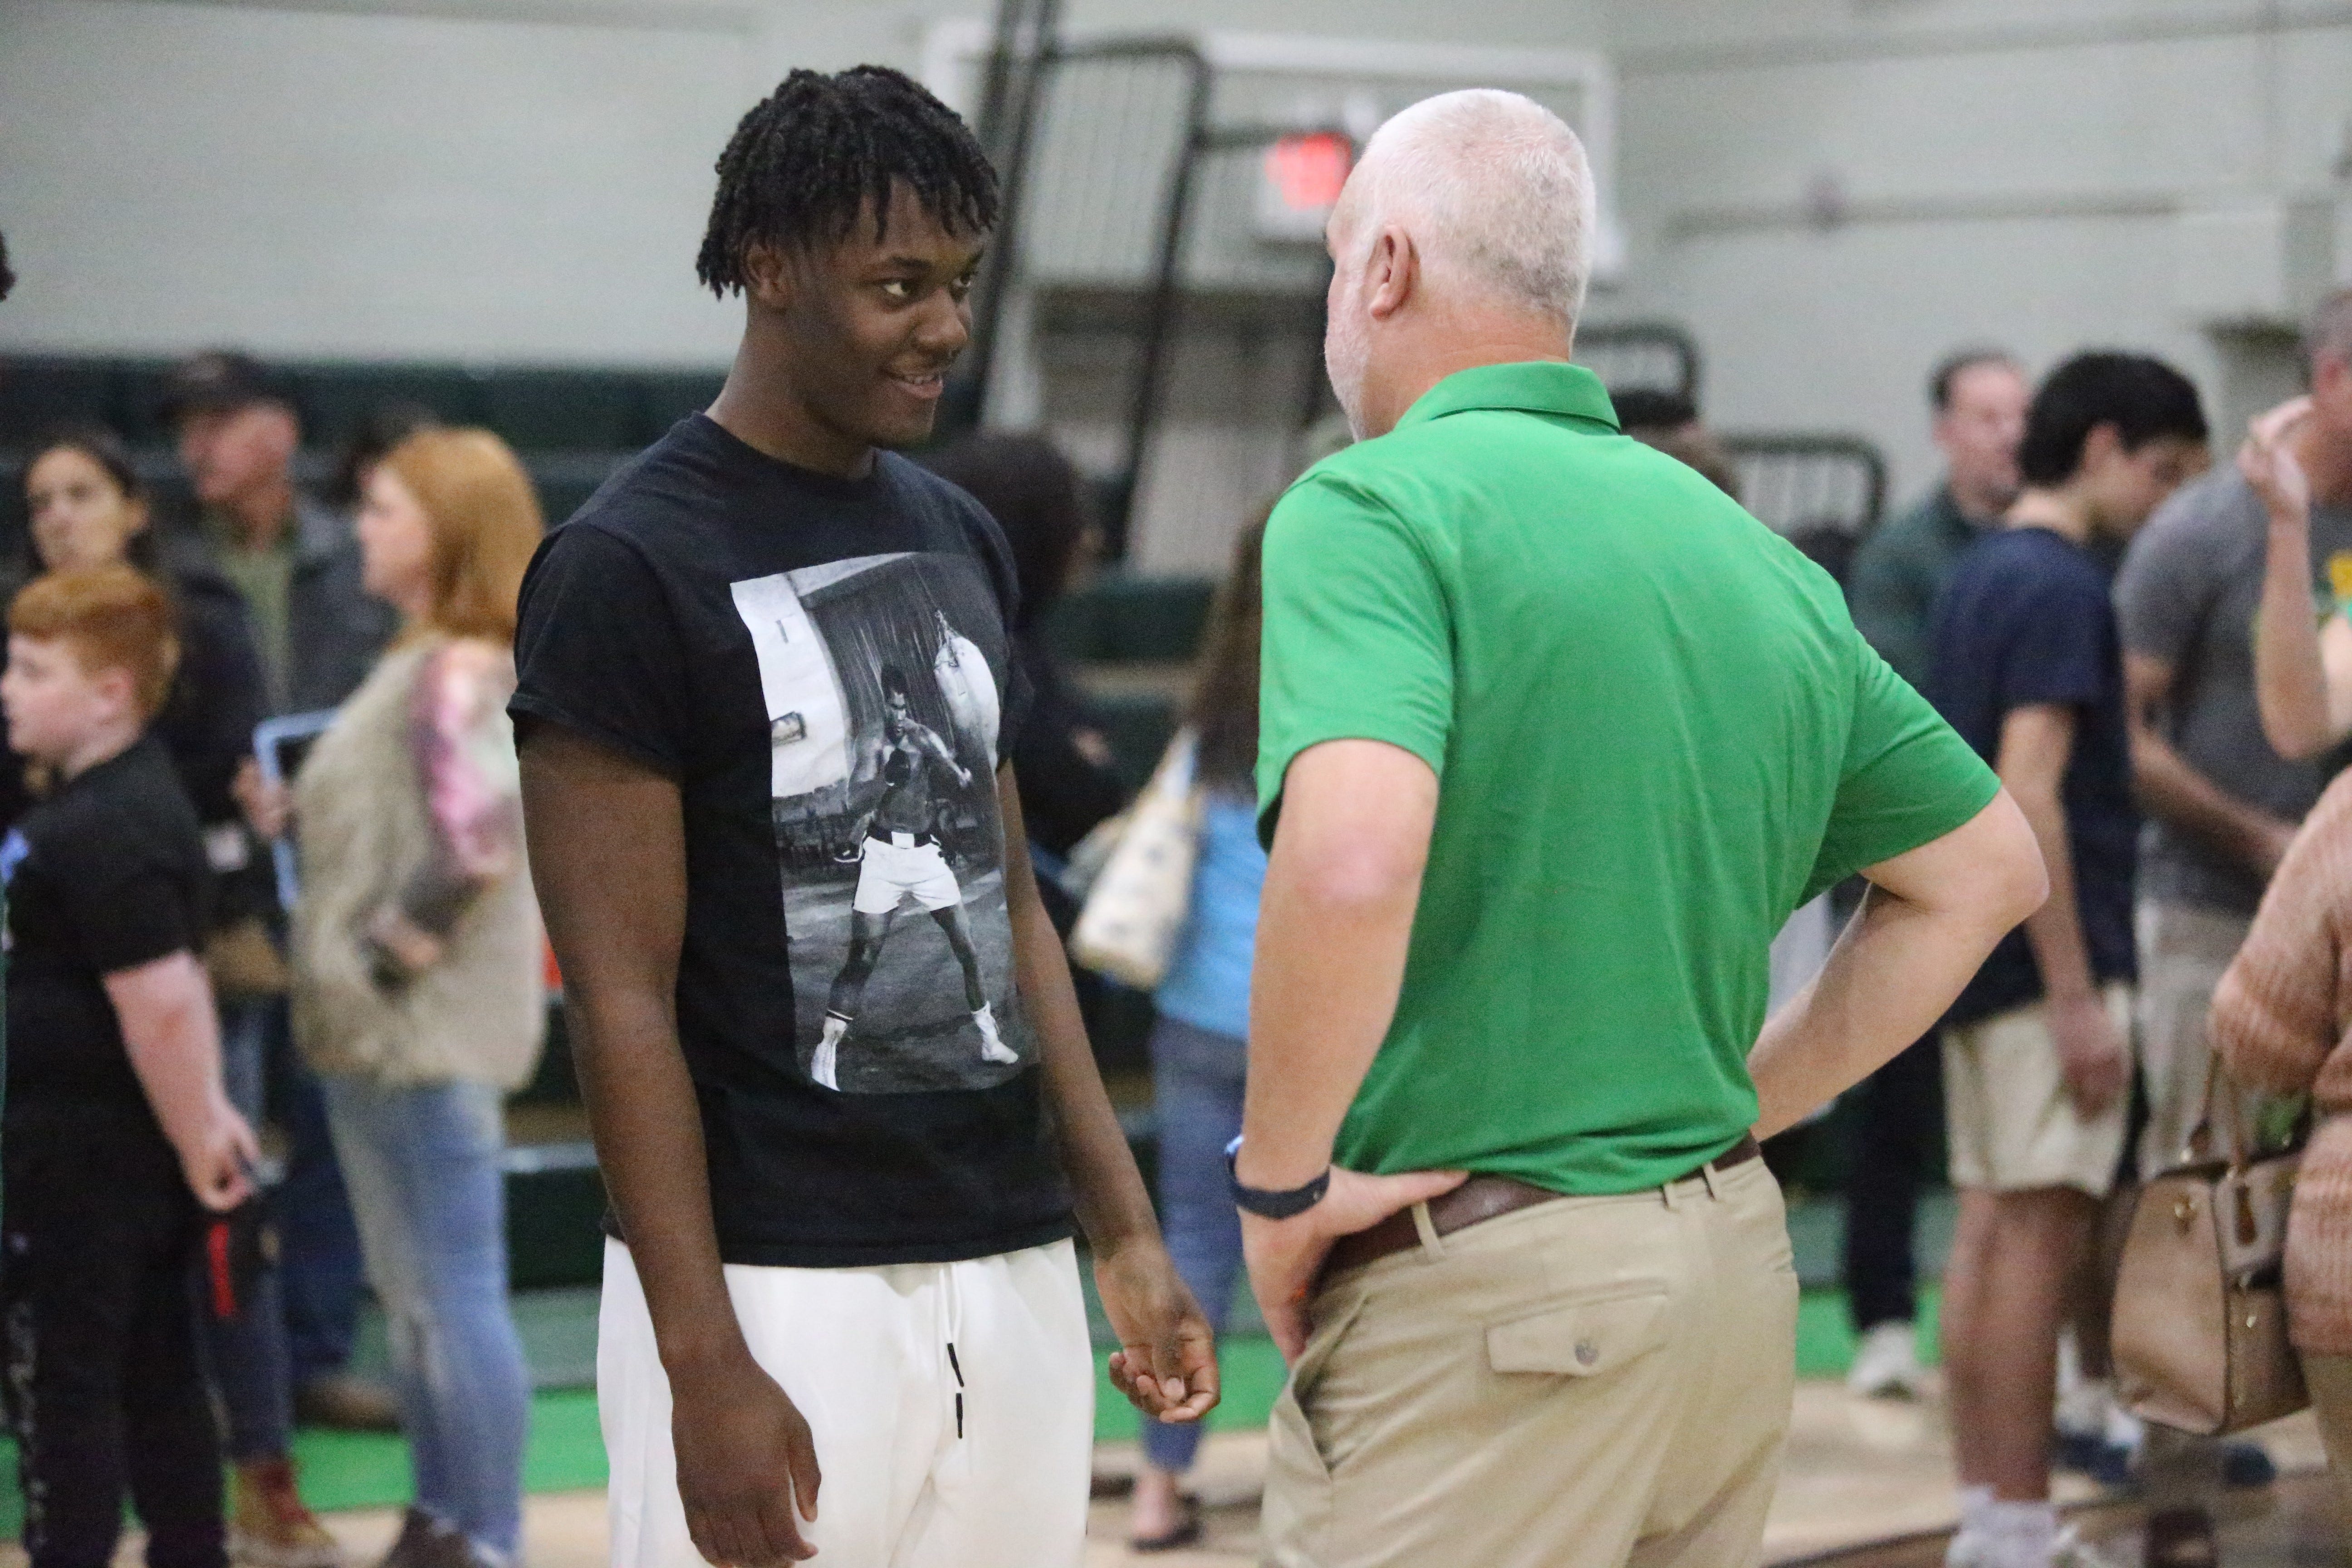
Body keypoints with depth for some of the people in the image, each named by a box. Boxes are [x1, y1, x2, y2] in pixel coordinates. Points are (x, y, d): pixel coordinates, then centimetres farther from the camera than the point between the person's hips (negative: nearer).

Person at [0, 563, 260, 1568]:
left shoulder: (103, 834, -22)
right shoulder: (121, 797, 11)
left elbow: (162, 1002, -26)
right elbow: (176, 975, 18)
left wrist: (196, 1140, -17)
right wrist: (206, 1108, 15)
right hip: (129, 1153, 10)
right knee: (158, 1382, 15)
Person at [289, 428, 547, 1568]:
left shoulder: (458, 676, -18)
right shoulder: (420, 662, 11)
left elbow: (475, 842, -27)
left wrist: (392, 957, -18)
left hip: (431, 1036, -10)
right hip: (377, 1036, 10)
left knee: (458, 1298, -3)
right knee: (408, 1294, 18)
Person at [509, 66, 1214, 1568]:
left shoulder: (963, 542, 12)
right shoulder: (630, 568, -9)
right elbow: (624, 998, -11)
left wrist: (1126, 1230, 12)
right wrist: (704, 1363, -16)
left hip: (1013, 1271, 6)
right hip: (778, 1285, -6)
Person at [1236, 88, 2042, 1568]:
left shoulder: (1370, 507, -11)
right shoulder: (1758, 556, 10)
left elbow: (1354, 862, -29)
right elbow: (1990, 865, 20)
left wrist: (1281, 1182, -16)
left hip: (1476, 1294, -7)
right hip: (1737, 1265, 7)